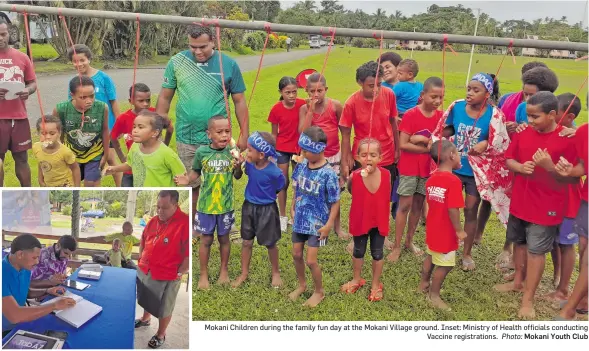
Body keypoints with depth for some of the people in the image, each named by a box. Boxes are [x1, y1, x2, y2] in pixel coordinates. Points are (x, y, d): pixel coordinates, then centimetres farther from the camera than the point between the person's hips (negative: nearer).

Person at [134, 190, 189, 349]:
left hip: (167, 277, -6)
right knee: (147, 300, 28)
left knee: (164, 308, 11)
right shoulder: (153, 221, 0)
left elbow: (189, 253, -22)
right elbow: (143, 241, 18)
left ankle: (161, 335, 31)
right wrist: (141, 260, 13)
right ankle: (145, 319, 53)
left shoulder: (185, 223, -23)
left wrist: (180, 273, -18)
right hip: (145, 271, 7)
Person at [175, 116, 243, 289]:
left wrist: (238, 167, -18)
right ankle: (204, 275, 28)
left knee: (224, 238, 16)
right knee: (206, 239, 11)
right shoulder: (202, 152, -10)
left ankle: (224, 270, 37)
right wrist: (187, 179, -15)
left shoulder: (232, 152, -8)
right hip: (206, 205, -1)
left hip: (226, 205, 1)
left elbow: (237, 176, 2)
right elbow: (196, 172, 4)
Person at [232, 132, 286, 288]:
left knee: (270, 244, 13)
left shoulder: (274, 172, -26)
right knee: (246, 242, 15)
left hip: (267, 209, -4)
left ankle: (275, 272, 35)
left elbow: (280, 188, -9)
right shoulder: (249, 163, -12)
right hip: (249, 206, 5)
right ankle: (244, 273, 33)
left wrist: (266, 195, -2)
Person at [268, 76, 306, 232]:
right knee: (283, 183, 7)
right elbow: (274, 133, 0)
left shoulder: (302, 105, -11)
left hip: (299, 148, 0)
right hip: (282, 149, 0)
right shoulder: (276, 109, -10)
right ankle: (283, 216, 21)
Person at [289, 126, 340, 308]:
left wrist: (329, 225, -16)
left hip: (317, 223, -6)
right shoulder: (302, 166, -5)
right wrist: (293, 210, 11)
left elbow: (335, 202, -16)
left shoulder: (328, 174, -22)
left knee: (311, 260, 0)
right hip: (300, 219, 6)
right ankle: (302, 285, 41)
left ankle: (319, 291, 25)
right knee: (296, 254, 16)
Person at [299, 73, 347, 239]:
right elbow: (303, 133, -20)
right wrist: (311, 110, -21)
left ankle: (337, 226, 27)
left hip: (333, 156, 0)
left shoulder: (335, 105, -9)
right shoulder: (304, 109, -6)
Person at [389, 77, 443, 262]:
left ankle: (409, 240, 27)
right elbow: (403, 144, -18)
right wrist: (429, 147, -15)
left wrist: (423, 139, -19)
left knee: (418, 204, 12)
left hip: (427, 167, 5)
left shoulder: (440, 116, 1)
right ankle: (397, 246, 7)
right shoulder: (411, 115, -14)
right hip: (409, 167, -5)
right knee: (405, 205, -2)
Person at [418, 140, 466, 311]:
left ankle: (423, 284, 42)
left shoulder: (431, 178, 2)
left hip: (432, 227, 9)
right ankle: (434, 295, 19)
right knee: (445, 264, 6)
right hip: (446, 231, -9)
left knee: (432, 256, 26)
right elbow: (452, 210, -27)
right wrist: (459, 230, -16)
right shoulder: (454, 180, -25)